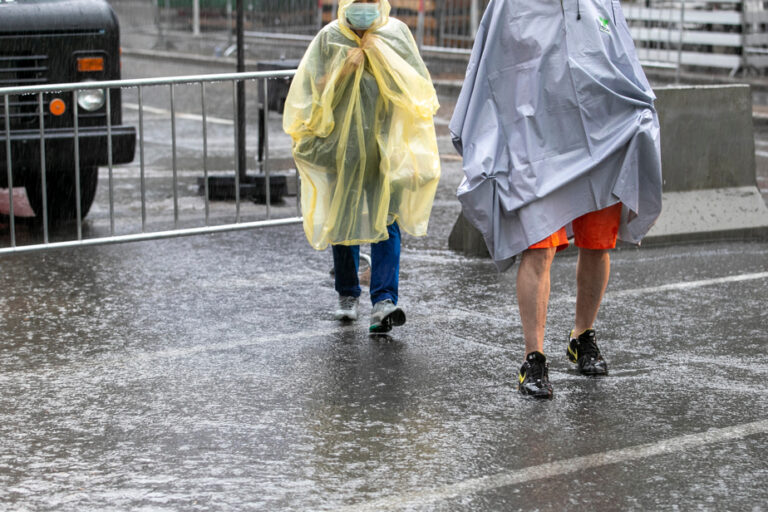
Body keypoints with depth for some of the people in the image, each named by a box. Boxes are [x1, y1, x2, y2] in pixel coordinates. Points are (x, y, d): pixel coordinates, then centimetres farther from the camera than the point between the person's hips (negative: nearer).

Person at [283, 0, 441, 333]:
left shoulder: (396, 33, 3)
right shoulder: (330, 37, 2)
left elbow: (416, 83, -2)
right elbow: (316, 90, 0)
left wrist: (380, 53, -9)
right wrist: (345, 69, -15)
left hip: (385, 145, -1)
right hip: (342, 143, 1)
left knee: (385, 220, -11)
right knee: (343, 219, 8)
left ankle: (383, 301, -18)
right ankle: (347, 295, 26)